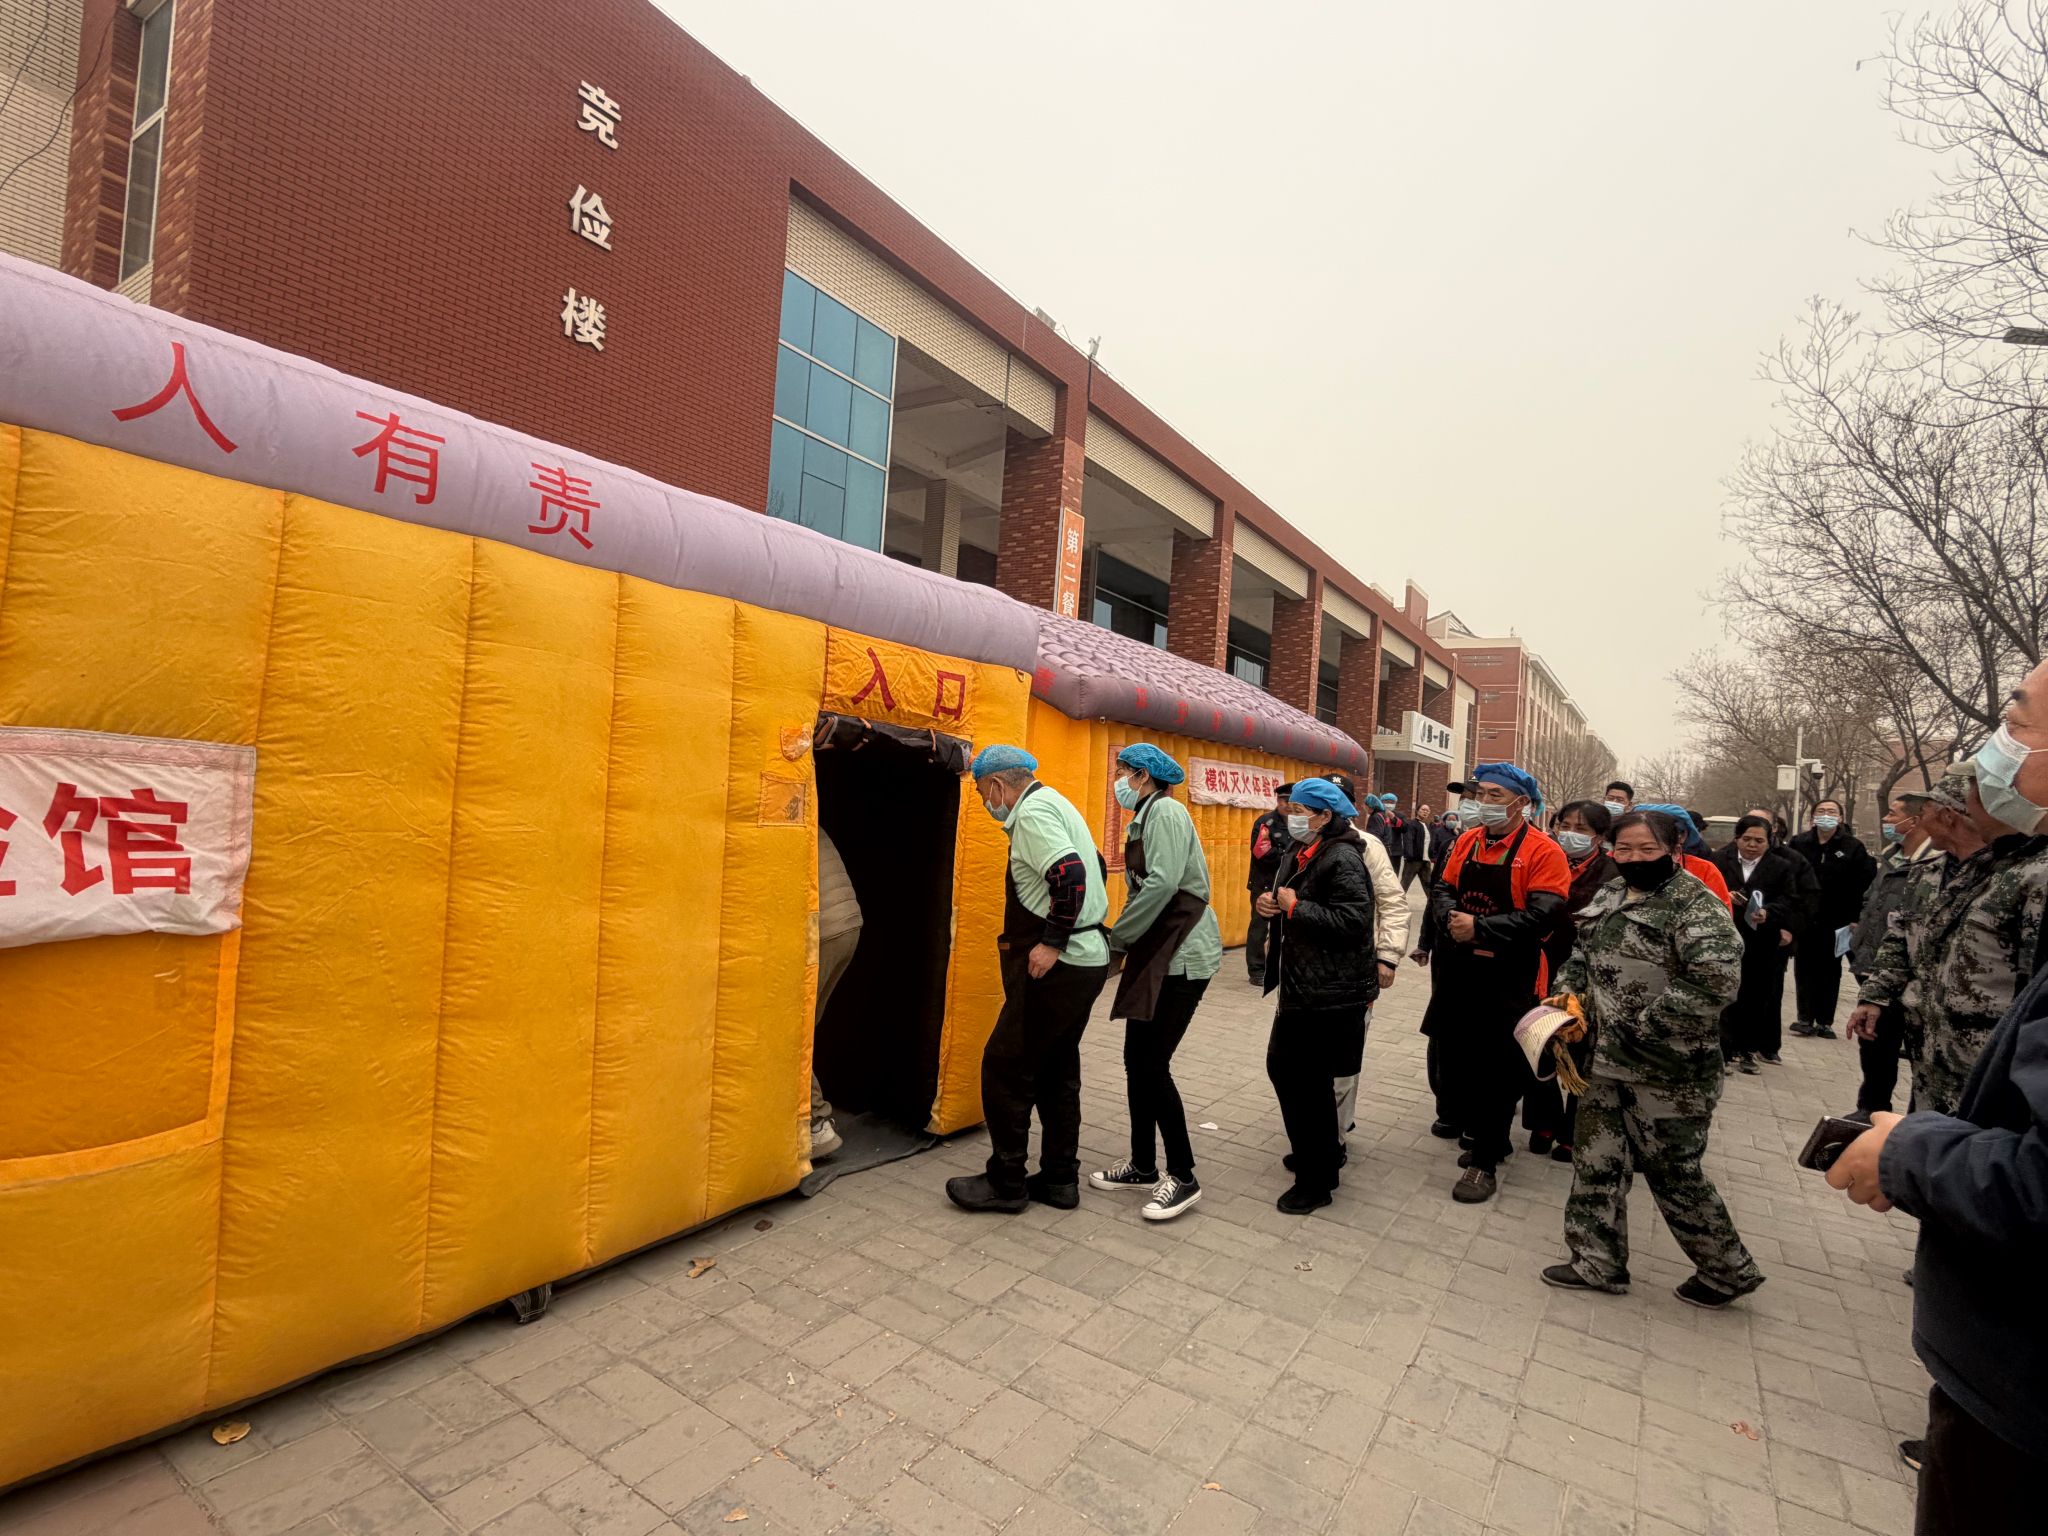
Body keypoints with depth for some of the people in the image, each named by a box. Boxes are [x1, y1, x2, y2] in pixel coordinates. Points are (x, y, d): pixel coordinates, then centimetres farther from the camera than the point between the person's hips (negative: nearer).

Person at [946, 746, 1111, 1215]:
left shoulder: (1032, 812, -14)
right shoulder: (1055, 803, 16)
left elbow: (1071, 874, -28)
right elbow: (1092, 868, 22)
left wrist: (1053, 942, -22)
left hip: (1058, 967, -10)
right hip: (1086, 960, 10)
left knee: (1005, 1067, 0)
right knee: (1056, 1070, 17)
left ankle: (1005, 1182, 11)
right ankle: (1060, 1178, 25)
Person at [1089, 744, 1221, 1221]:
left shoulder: (1166, 810, -12)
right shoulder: (1145, 817, 17)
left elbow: (1162, 884, -23)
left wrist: (1116, 938, -14)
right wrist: (1126, 940, 3)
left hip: (1181, 954, -9)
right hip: (1156, 953, 9)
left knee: (1152, 1064, -6)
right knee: (1137, 1060, 12)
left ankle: (1183, 1177, 8)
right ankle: (1143, 1167, 25)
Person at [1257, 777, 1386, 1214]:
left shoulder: (1342, 859, -17)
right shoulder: (1302, 856, 12)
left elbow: (1353, 922, -28)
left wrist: (1295, 906, -21)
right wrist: (1271, 904, 0)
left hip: (1331, 994, -10)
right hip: (1300, 988, 10)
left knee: (1310, 1084, 1)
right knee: (1283, 1069, 19)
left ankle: (1316, 1182, 18)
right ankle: (1314, 1155, 39)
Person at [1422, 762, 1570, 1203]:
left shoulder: (1544, 852, -12)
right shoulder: (1468, 841, 7)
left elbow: (1542, 918, -20)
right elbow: (1442, 889, 10)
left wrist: (1479, 927, -22)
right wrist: (1450, 918, -11)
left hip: (1508, 981, -6)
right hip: (1458, 972, 6)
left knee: (1496, 1071, 4)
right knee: (1456, 1059, 15)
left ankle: (1485, 1162, 19)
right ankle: (1483, 1133, 37)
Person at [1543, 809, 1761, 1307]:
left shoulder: (1696, 907, -15)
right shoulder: (1610, 895, 9)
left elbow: (1716, 984, -24)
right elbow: (1583, 952, 19)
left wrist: (1643, 1028, -22)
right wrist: (1569, 993, 0)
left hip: (1670, 1071, -7)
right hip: (1609, 1061, 7)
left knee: (1673, 1172, 7)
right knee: (1597, 1162, 13)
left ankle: (1727, 1270, 32)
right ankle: (1597, 1263, 28)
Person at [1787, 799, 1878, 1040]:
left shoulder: (1852, 847, -3)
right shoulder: (1798, 844, 0)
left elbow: (1866, 883, -6)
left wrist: (1856, 917, -11)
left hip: (1836, 923, 0)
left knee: (1830, 972, 9)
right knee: (1804, 969, 1)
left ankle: (1825, 1021, 16)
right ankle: (1806, 1018, 4)